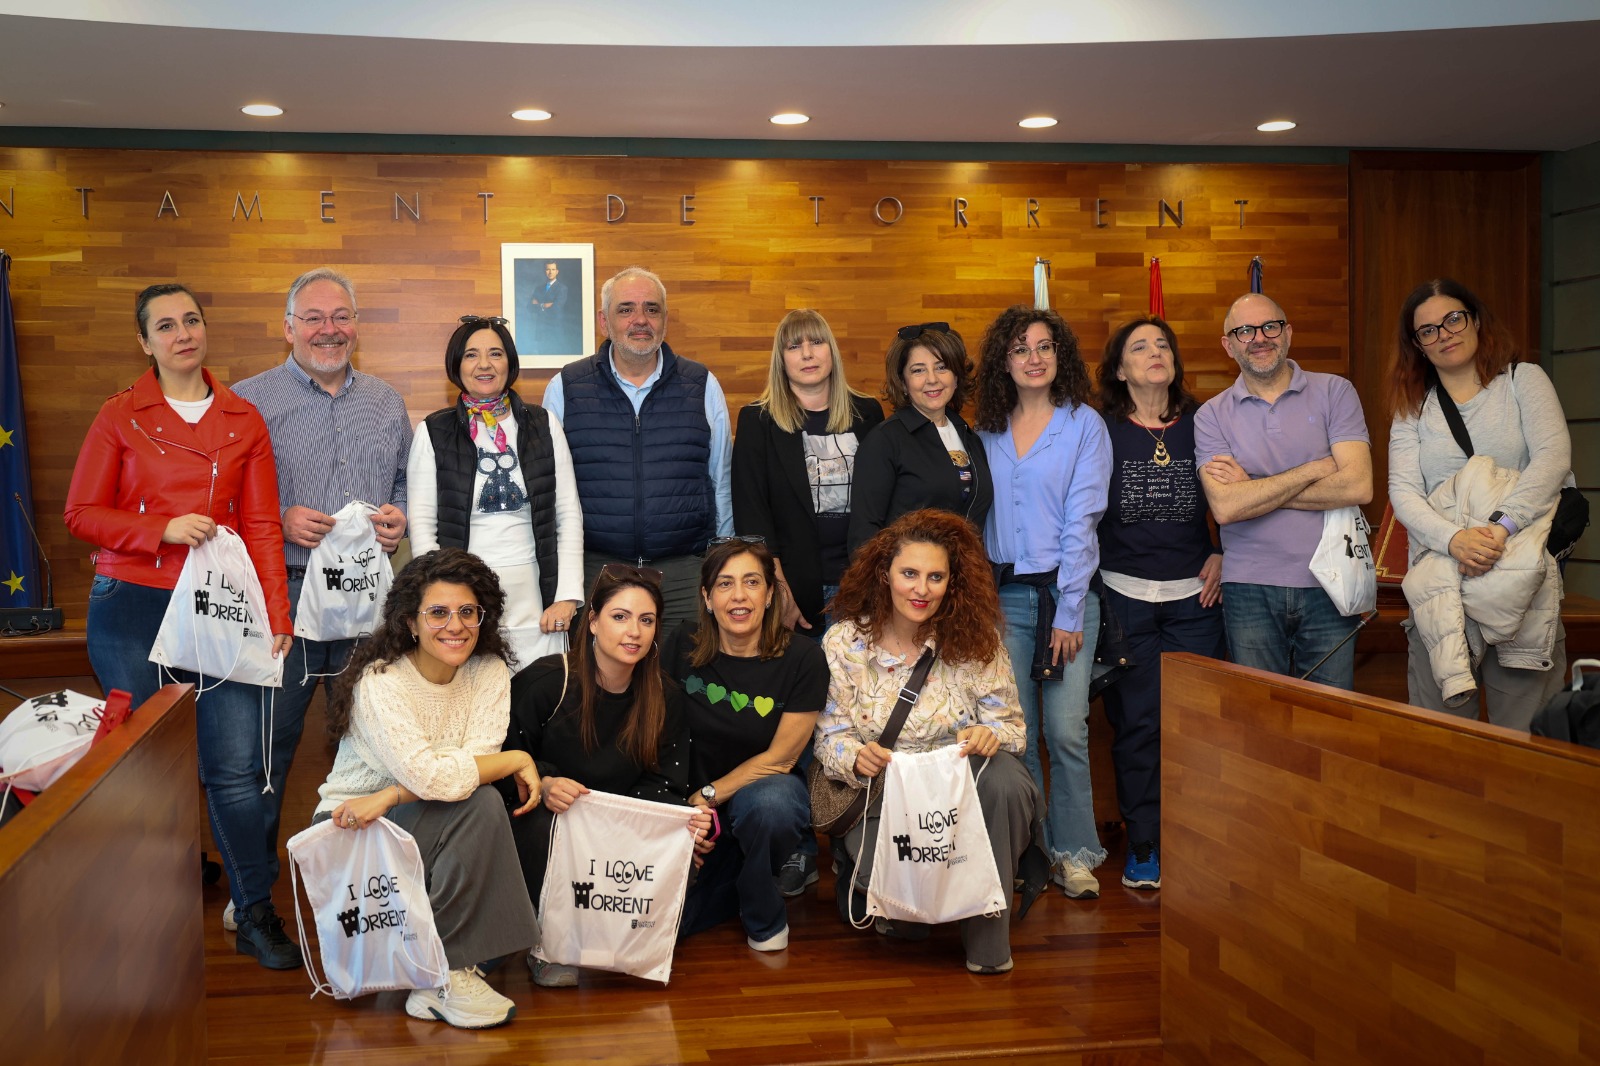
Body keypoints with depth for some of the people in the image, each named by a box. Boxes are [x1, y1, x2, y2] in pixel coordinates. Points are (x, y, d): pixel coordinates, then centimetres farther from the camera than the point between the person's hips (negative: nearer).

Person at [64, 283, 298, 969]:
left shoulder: (243, 422, 10)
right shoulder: (120, 417, 6)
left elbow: (261, 527, 7)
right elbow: (82, 514, 3)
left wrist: (276, 617, -2)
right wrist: (163, 529, -12)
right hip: (133, 610, -1)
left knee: (239, 767, -3)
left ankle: (256, 916, 9)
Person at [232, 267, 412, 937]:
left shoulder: (386, 404, 13)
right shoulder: (249, 400, 2)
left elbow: (408, 482, 17)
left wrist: (399, 517, -4)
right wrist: (280, 522, -16)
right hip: (280, 592, -3)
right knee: (267, 739, 3)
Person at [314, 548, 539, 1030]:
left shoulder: (489, 672, -4)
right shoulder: (380, 682, -20)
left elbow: (476, 758, -17)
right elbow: (431, 777, -31)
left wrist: (389, 797, -26)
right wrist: (517, 760, -19)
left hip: (420, 823, 5)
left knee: (483, 803, -27)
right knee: (479, 803, -28)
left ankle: (454, 968, -11)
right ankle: (441, 977, -17)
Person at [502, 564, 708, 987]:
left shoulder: (666, 698, -1)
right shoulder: (545, 681, -14)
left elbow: (661, 786, -1)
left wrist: (684, 822, -23)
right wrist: (543, 784, -29)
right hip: (545, 824, -3)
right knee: (546, 825, -36)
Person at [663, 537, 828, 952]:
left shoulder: (802, 658, -11)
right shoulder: (683, 647, -5)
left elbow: (780, 758, -9)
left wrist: (707, 796, -13)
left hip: (767, 789, -2)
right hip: (695, 806, 2)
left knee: (769, 800, -39)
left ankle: (764, 916, -7)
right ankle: (734, 880, 15)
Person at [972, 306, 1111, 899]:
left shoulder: (1083, 424, 0)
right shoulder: (988, 432, 11)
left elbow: (1081, 521, -6)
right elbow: (976, 518, 12)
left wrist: (1068, 610, -10)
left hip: (1065, 590, -3)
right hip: (1003, 595, 3)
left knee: (1065, 729, -7)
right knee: (1015, 731, 3)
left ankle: (1074, 853, 8)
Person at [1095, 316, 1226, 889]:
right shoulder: (1100, 432, 2)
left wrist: (1221, 554, 5)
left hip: (1193, 595, 2)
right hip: (1124, 597, -1)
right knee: (1136, 721, 1)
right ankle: (1143, 845, 13)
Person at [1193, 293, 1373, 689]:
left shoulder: (1334, 392, 2)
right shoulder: (1212, 415, 2)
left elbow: (1358, 487, -11)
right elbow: (1225, 507, -12)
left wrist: (1254, 490, -10)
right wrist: (1316, 469, -9)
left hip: (1327, 584, 0)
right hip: (1250, 589, 0)